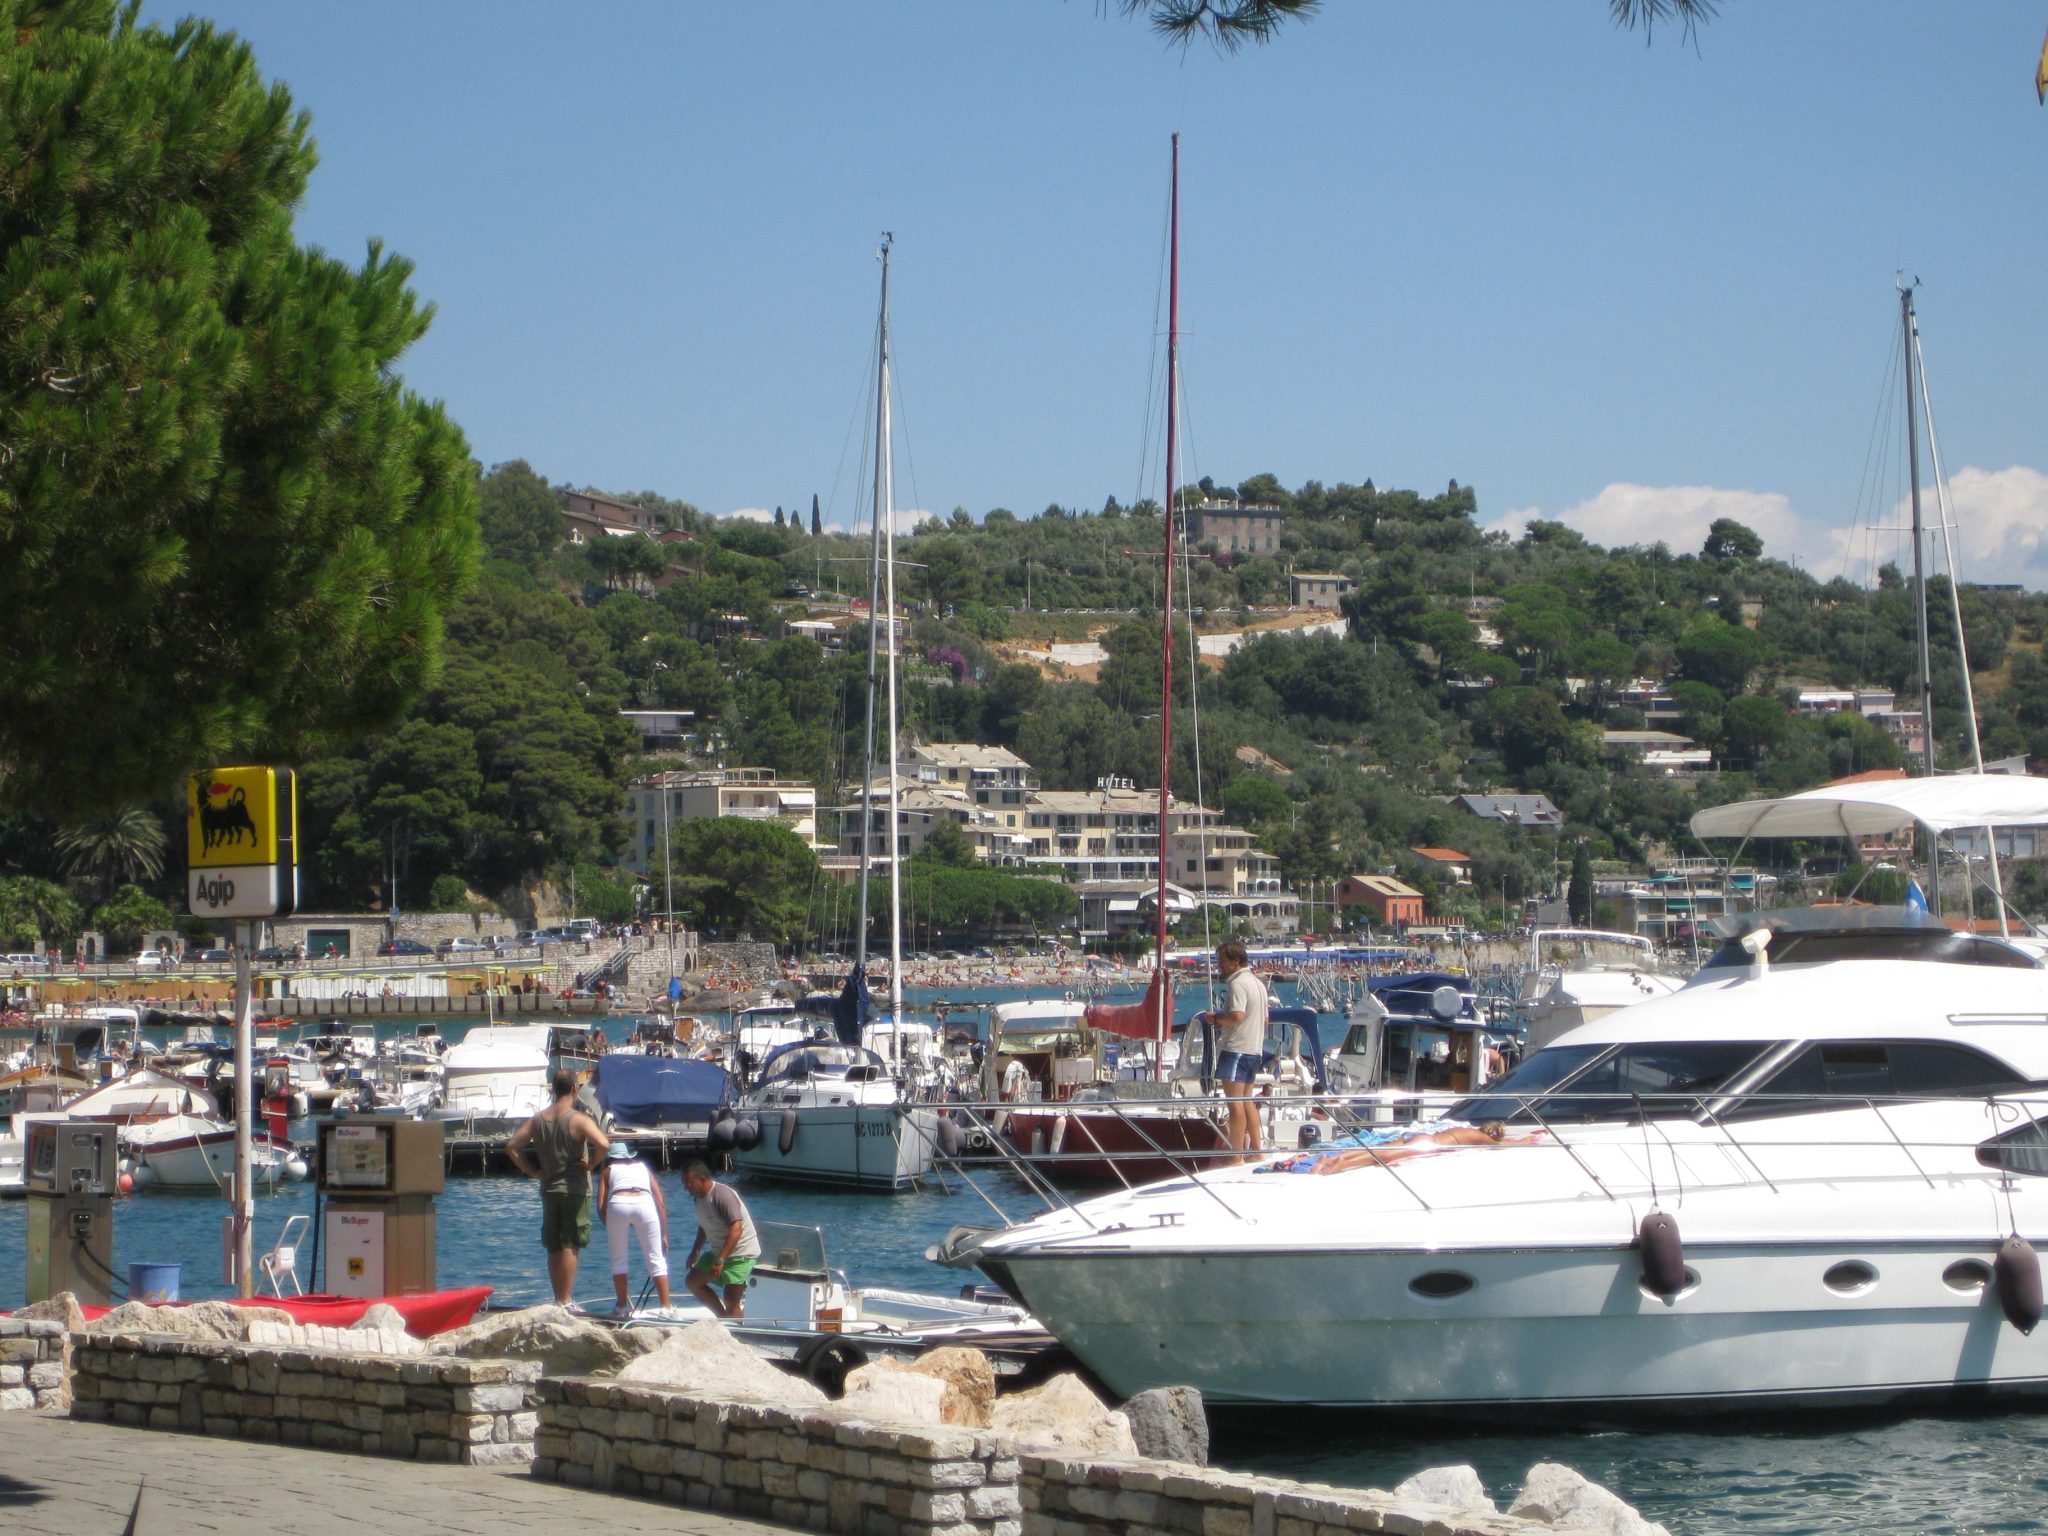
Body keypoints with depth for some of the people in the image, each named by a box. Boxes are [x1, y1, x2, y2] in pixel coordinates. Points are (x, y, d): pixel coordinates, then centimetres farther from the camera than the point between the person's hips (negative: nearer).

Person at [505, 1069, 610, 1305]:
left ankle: (558, 1299, 16)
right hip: (574, 1190, -5)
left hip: (548, 1190, 5)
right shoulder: (578, 1119, -12)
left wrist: (533, 1171, 10)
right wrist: (590, 1164, -10)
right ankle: (565, 1301, -5)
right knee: (570, 1246, -3)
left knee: (554, 1248, 12)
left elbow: (512, 1147, 8)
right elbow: (603, 1144, -26)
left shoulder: (538, 1120, 5)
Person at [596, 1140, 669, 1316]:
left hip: (617, 1204, -1)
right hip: (644, 1203, 1)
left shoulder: (607, 1170, 29)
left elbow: (601, 1207, 17)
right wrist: (664, 1234, 27)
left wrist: (610, 1229, 32)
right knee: (656, 1259, 9)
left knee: (618, 1259, 17)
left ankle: (622, 1307, 20)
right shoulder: (643, 1168, 33)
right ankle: (666, 1307, 3)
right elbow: (661, 1204, 23)